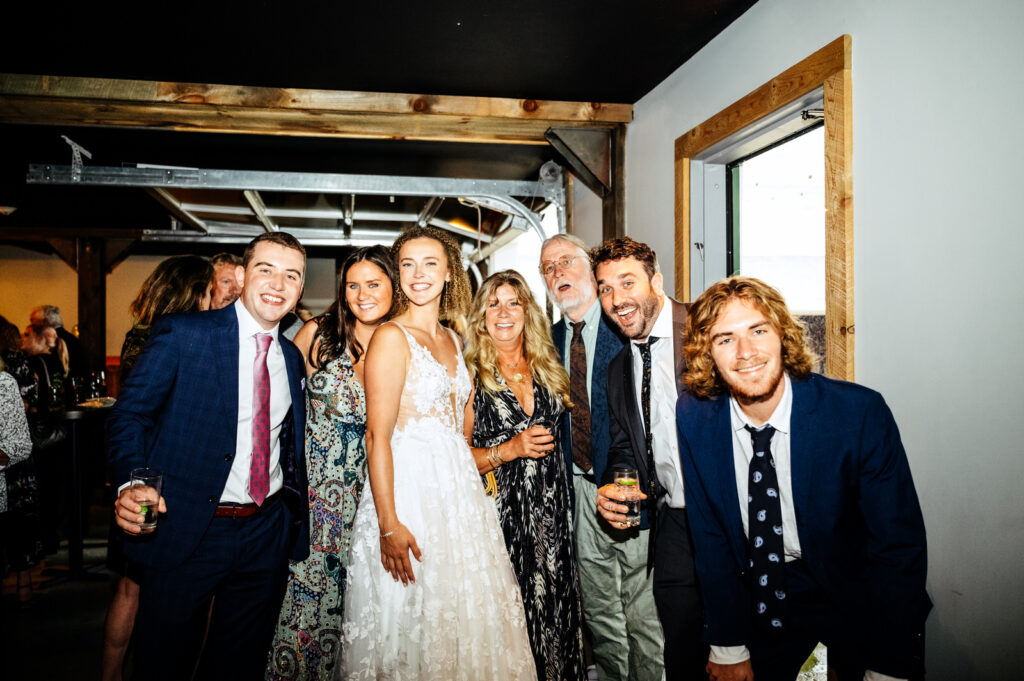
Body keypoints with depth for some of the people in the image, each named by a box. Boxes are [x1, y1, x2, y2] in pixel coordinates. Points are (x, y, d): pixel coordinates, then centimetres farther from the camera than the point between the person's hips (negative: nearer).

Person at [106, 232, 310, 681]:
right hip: (186, 532, -4)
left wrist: (296, 519, 8)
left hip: (266, 533, 5)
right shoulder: (182, 333, -8)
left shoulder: (291, 357, 8)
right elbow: (129, 413, -9)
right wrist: (130, 486, -25)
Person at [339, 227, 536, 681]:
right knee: (412, 623, 3)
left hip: (459, 486, 7)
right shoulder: (392, 337, -9)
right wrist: (388, 524, -21)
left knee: (467, 618, 15)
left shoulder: (452, 337, 12)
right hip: (409, 487, -7)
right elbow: (377, 435, -16)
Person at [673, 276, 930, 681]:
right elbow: (709, 537, -8)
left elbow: (898, 546, -18)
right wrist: (728, 648, -8)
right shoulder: (693, 417, -15)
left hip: (855, 600, -1)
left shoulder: (860, 414, -23)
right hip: (756, 598, 2)